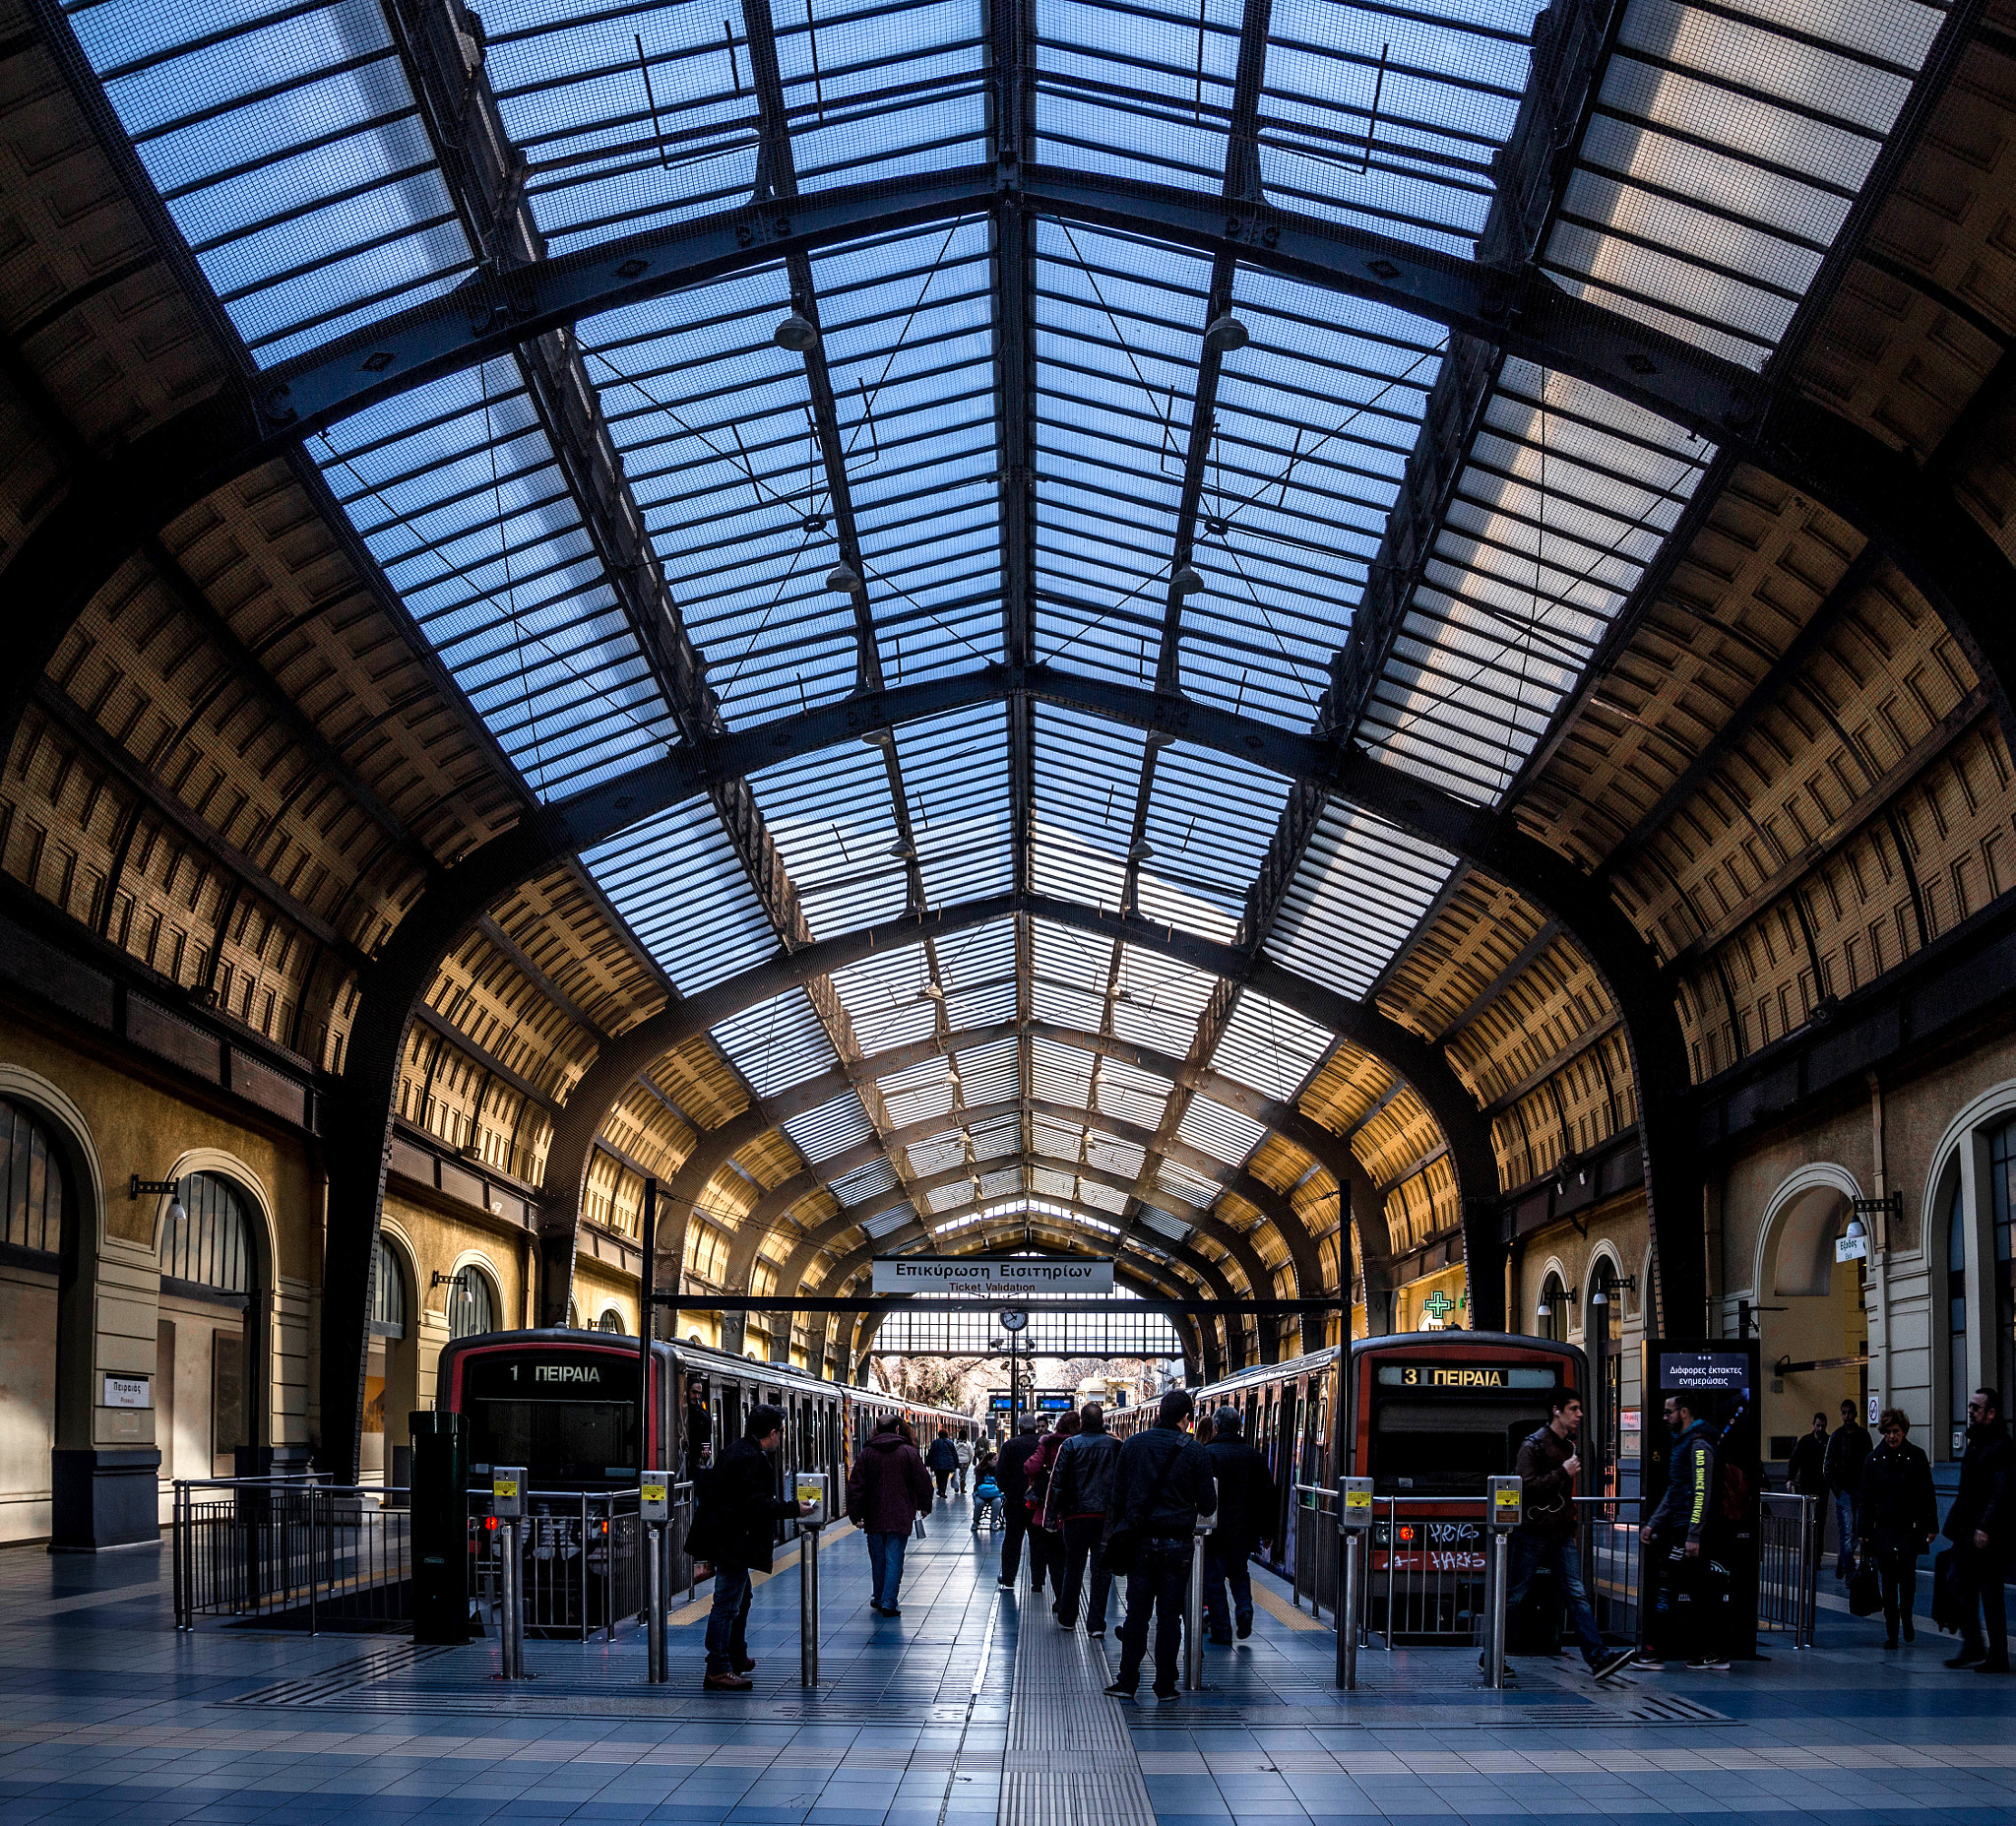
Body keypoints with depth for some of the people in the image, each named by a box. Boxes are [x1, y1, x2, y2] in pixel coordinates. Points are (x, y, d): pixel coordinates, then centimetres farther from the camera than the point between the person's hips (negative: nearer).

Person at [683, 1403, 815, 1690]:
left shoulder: (737, 1451, 12)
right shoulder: (752, 1459, -20)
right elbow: (756, 1505, -25)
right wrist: (794, 1508, -16)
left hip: (722, 1536, 11)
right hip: (732, 1542, -11)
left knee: (741, 1596, 24)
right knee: (727, 1605, -8)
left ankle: (736, 1657, 37)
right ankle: (717, 1670, -6)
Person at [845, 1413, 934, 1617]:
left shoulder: (865, 1454, 1)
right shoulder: (909, 1452, -2)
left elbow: (855, 1487, 0)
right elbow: (922, 1482, 1)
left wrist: (855, 1514, 5)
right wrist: (924, 1506, 15)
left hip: (874, 1517, 2)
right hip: (900, 1516, -2)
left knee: (878, 1559, 15)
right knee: (894, 1559, -2)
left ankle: (880, 1598, 26)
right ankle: (888, 1602, -9)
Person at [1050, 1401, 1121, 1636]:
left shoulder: (1071, 1445, -3)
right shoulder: (1116, 1446, 0)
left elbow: (1057, 1481, -5)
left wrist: (1054, 1511, 2)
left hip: (1077, 1514, 0)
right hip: (1107, 1516, 0)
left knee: (1073, 1568, 13)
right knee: (1102, 1570, 2)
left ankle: (1067, 1618, 24)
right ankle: (1096, 1625, -3)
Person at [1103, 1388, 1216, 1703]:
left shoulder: (1134, 1445, 2)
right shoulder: (1195, 1452, -4)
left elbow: (1118, 1494, 5)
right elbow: (1207, 1504, -2)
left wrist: (1116, 1531, 12)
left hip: (1140, 1542, 1)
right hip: (1177, 1543, -1)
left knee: (1137, 1612, 7)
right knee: (1169, 1615, 5)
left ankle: (1127, 1680, 7)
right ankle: (1165, 1685, 7)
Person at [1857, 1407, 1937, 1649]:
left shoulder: (1916, 1457, 1)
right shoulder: (1873, 1460, 4)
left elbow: (1927, 1494, 3)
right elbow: (1866, 1499, 7)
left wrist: (1931, 1526, -2)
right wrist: (1865, 1531, 3)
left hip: (1910, 1528, -1)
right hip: (1884, 1527, 1)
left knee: (1907, 1575, -3)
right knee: (1888, 1580, -1)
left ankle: (1906, 1618, 25)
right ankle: (1892, 1633, 5)